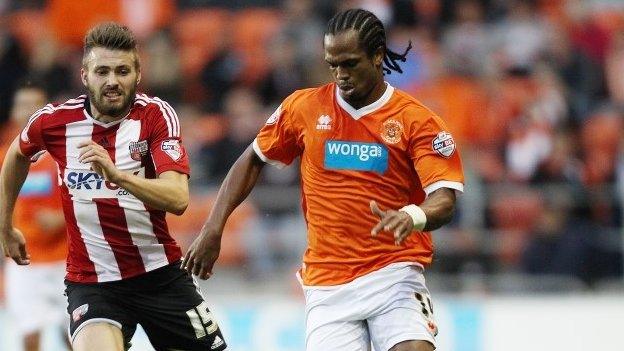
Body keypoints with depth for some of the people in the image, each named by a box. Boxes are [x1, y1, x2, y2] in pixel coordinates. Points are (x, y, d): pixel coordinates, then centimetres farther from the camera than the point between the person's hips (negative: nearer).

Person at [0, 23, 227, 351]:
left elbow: (178, 199, -25)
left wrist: (116, 174, -39)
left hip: (161, 273, 1)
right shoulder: (53, 120, -6)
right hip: (91, 282, -1)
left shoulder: (157, 115, -11)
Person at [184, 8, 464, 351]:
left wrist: (412, 217, -33)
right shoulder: (303, 107, 6)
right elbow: (252, 160, 18)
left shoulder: (416, 120, -3)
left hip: (394, 274, -2)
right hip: (326, 281, 2)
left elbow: (444, 200, -11)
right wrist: (212, 229, 10)